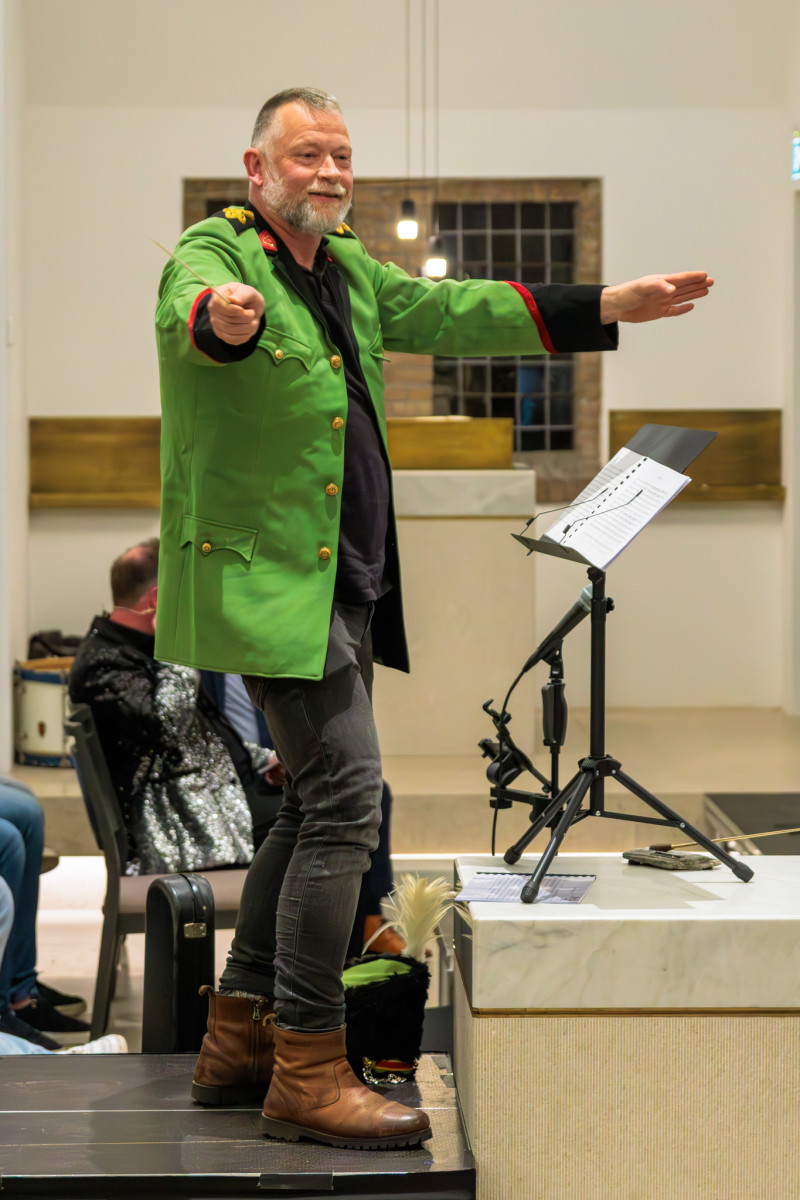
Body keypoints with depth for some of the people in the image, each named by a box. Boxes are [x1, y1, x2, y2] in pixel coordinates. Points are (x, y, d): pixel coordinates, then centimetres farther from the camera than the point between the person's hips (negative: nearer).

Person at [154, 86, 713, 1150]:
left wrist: (610, 307, 11)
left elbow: (450, 313, 17)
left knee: (318, 801, 14)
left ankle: (237, 1033, 26)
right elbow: (188, 315, -31)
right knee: (345, 795, -15)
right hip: (267, 574, -9)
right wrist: (222, 320, -56)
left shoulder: (350, 268, 16)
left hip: (341, 583, 10)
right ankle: (308, 1071, -8)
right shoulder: (214, 253, -9)